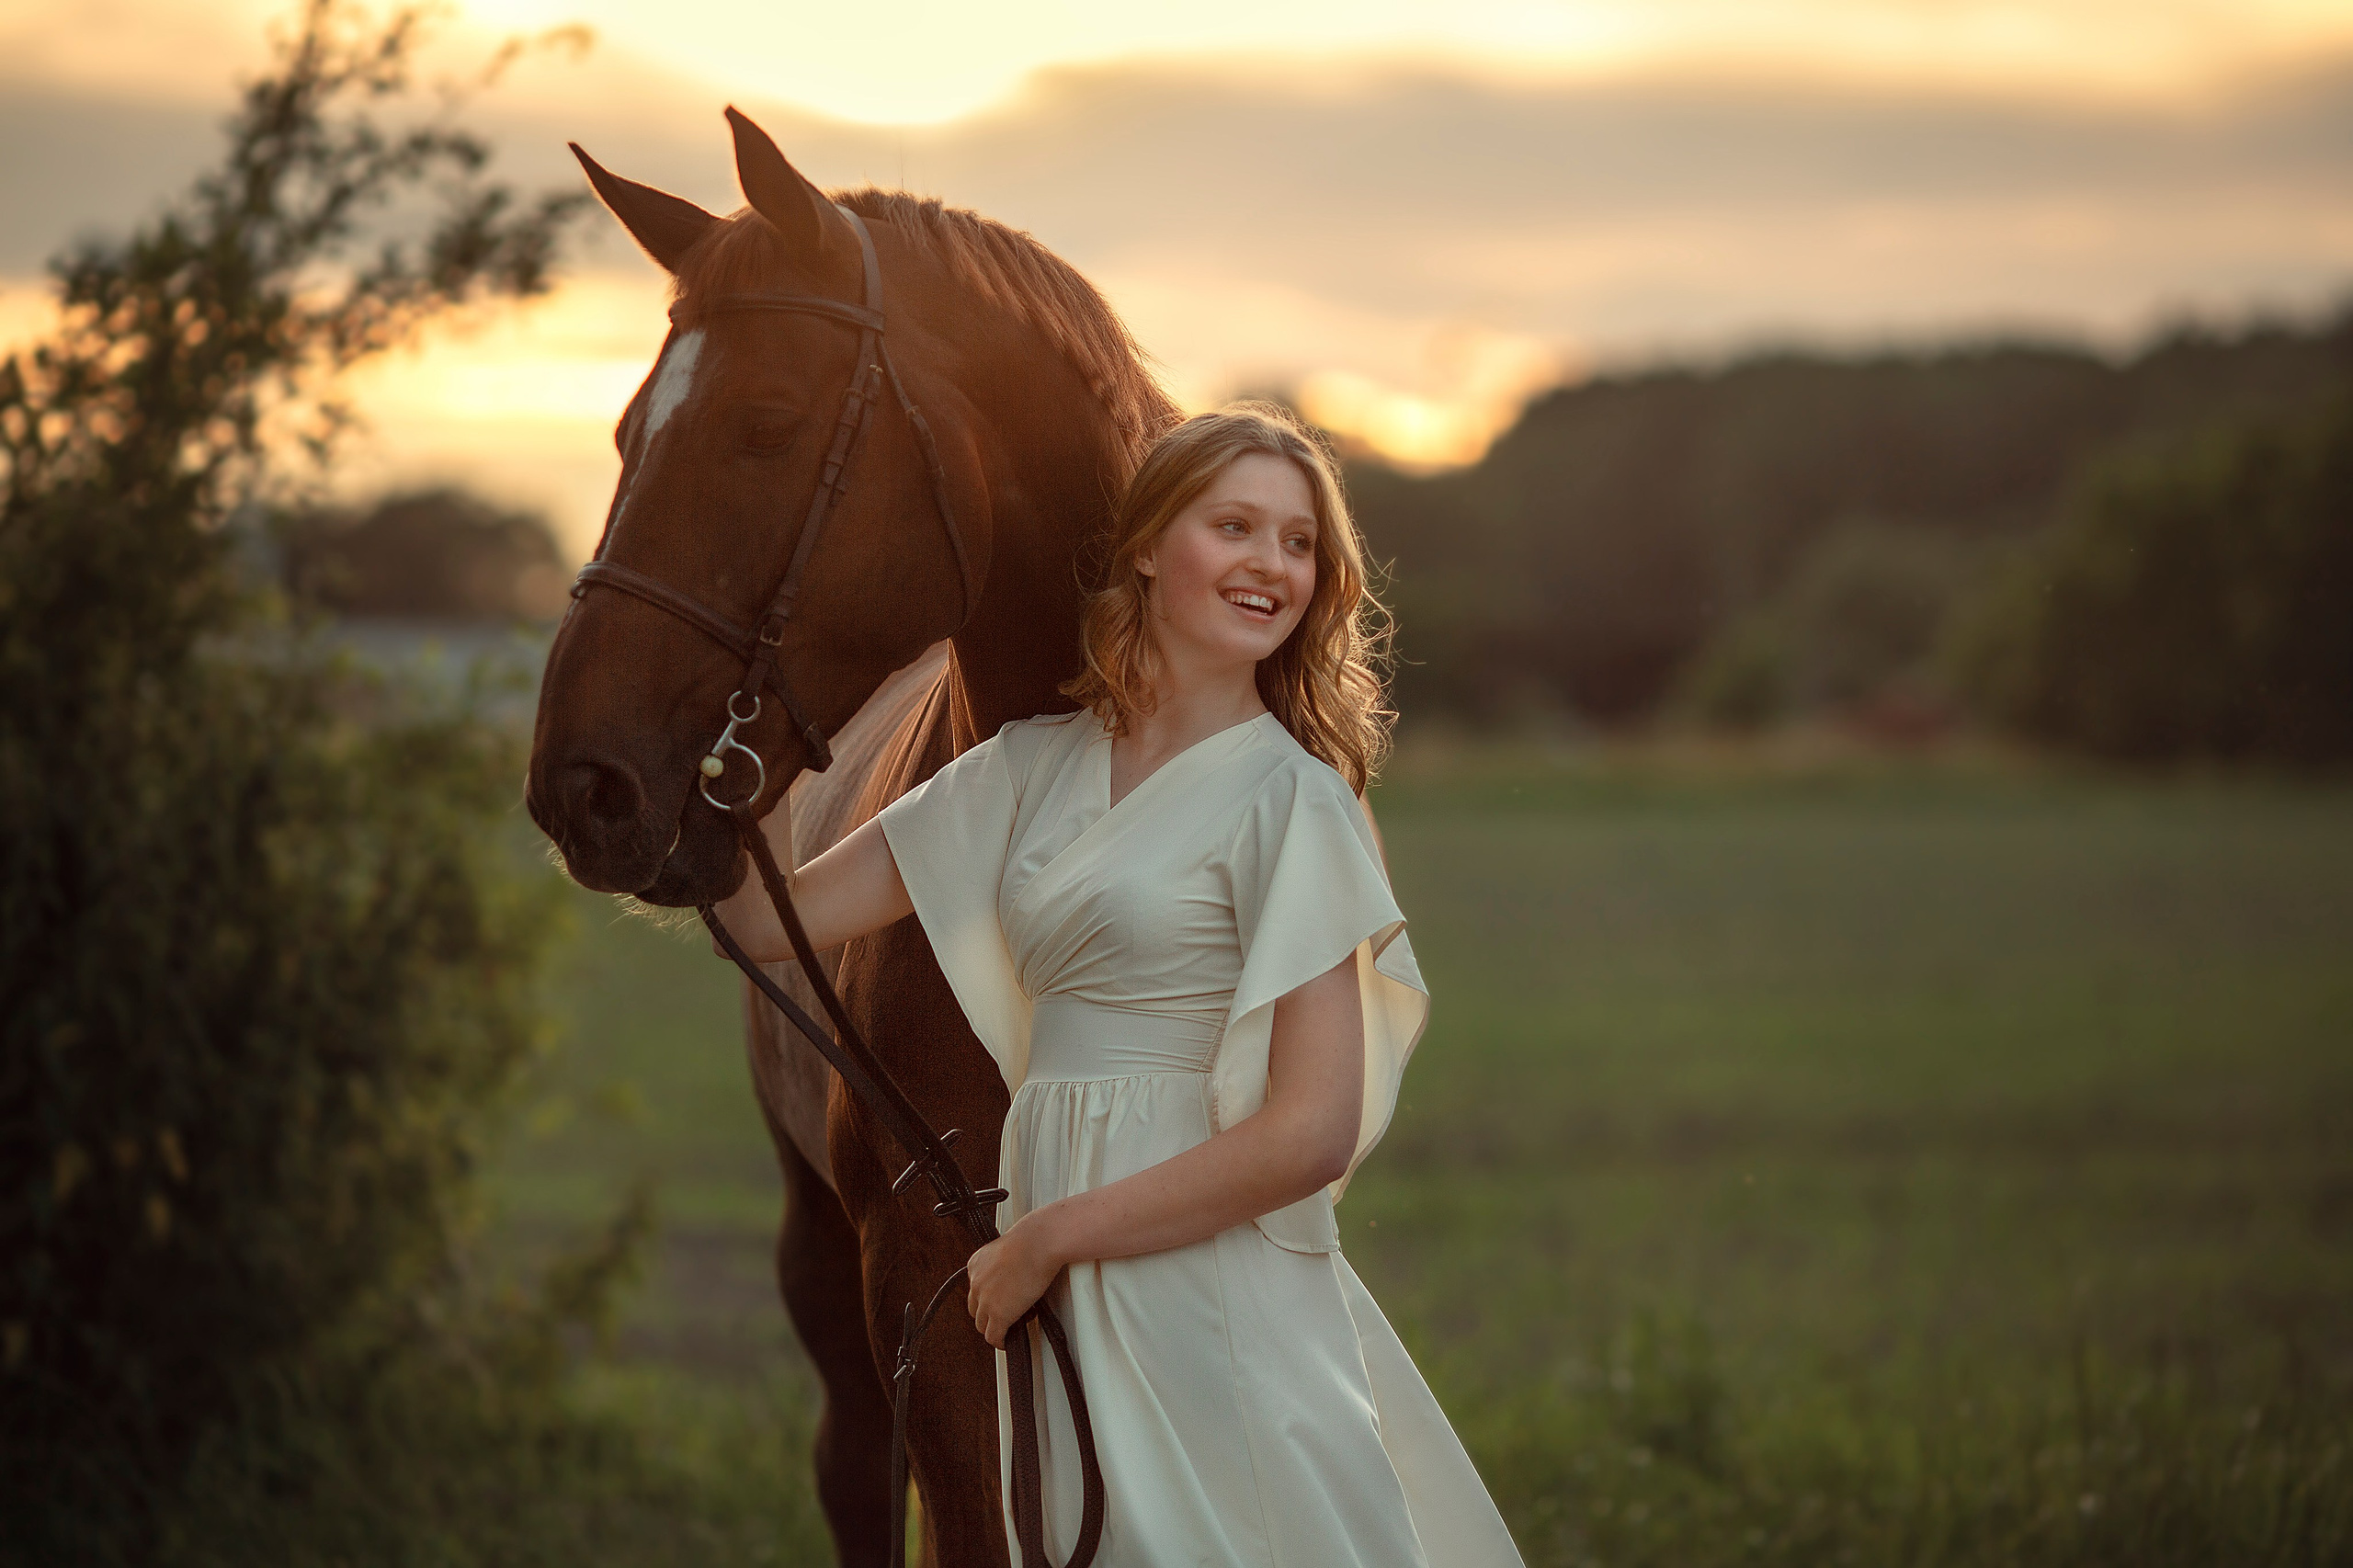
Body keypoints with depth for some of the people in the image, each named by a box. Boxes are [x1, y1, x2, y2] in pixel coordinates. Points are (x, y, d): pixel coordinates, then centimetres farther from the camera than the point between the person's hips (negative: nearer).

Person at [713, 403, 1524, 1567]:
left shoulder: (1289, 798, -10)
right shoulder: (1035, 769, 9)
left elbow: (1312, 1132, -17)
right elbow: (772, 919, 8)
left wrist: (1045, 1235, -12)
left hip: (1215, 1290, -6)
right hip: (1063, 1307, 6)